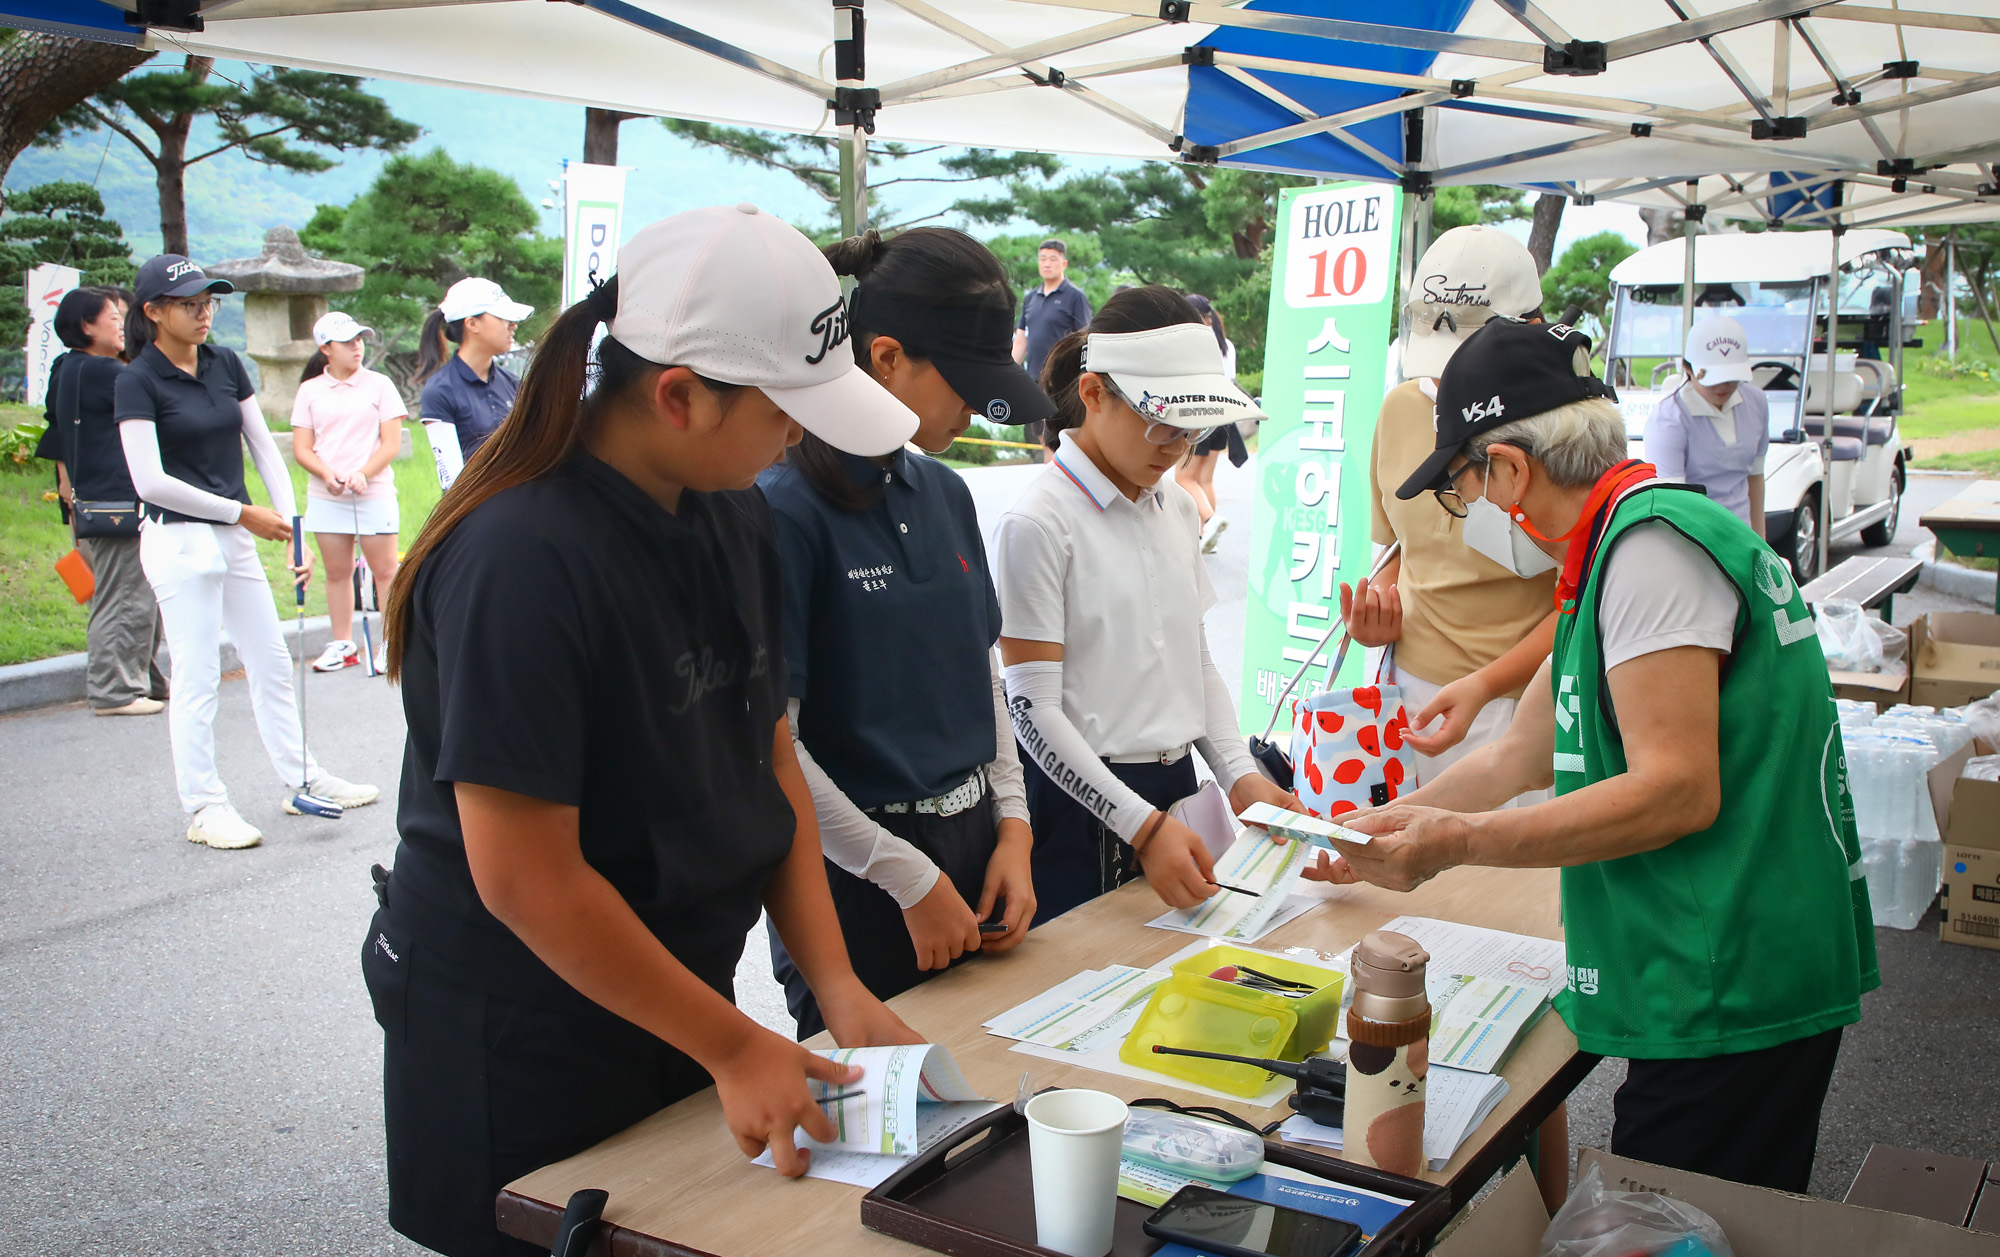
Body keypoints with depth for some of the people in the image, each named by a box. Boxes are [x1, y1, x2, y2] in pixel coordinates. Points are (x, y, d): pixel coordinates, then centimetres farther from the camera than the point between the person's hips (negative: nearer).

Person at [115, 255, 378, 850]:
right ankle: (204, 807, 9)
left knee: (272, 663, 13)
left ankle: (303, 779, 25)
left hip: (234, 538, 7)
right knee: (197, 677, -1)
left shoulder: (227, 366, 7)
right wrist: (242, 513, -14)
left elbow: (265, 449, 8)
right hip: (179, 539, -7)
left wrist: (290, 527, -3)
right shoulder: (137, 382, -10)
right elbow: (150, 481, -16)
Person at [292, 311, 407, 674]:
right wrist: (327, 474, -14)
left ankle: (392, 643, 4)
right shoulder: (310, 390, 8)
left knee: (385, 570, -3)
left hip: (374, 494, -2)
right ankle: (342, 645, 16)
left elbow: (392, 442, -1)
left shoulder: (378, 384, 4)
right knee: (336, 572, 7)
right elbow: (301, 448, 5)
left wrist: (363, 474, -15)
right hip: (325, 498, 2)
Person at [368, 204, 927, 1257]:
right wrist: (734, 1047, -18)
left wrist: (837, 986, -4)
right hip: (521, 1039, -7)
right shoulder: (522, 558, -25)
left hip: (673, 990, 7)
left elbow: (769, 758, 4)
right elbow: (526, 880, -24)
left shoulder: (733, 518, 0)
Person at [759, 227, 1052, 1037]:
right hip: (858, 880, -7)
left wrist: (1012, 827, 4)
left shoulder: (946, 494, 8)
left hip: (976, 852, 7)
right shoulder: (788, 510, -15)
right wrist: (910, 879, -14)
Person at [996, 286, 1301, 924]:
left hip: (1175, 792, 7)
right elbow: (1034, 711, -16)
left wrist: (1239, 775, 1)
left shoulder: (1176, 507, 10)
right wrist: (1143, 825, -23)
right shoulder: (1039, 523, -13)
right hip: (1082, 808, -7)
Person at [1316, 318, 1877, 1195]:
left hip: (1730, 993, -10)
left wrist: (1459, 842, -21)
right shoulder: (1627, 541, 16)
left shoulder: (1650, 543, -16)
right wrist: (1380, 833, 30)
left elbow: (1677, 790, -23)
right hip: (1734, 982, 10)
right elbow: (1524, 754, 24)